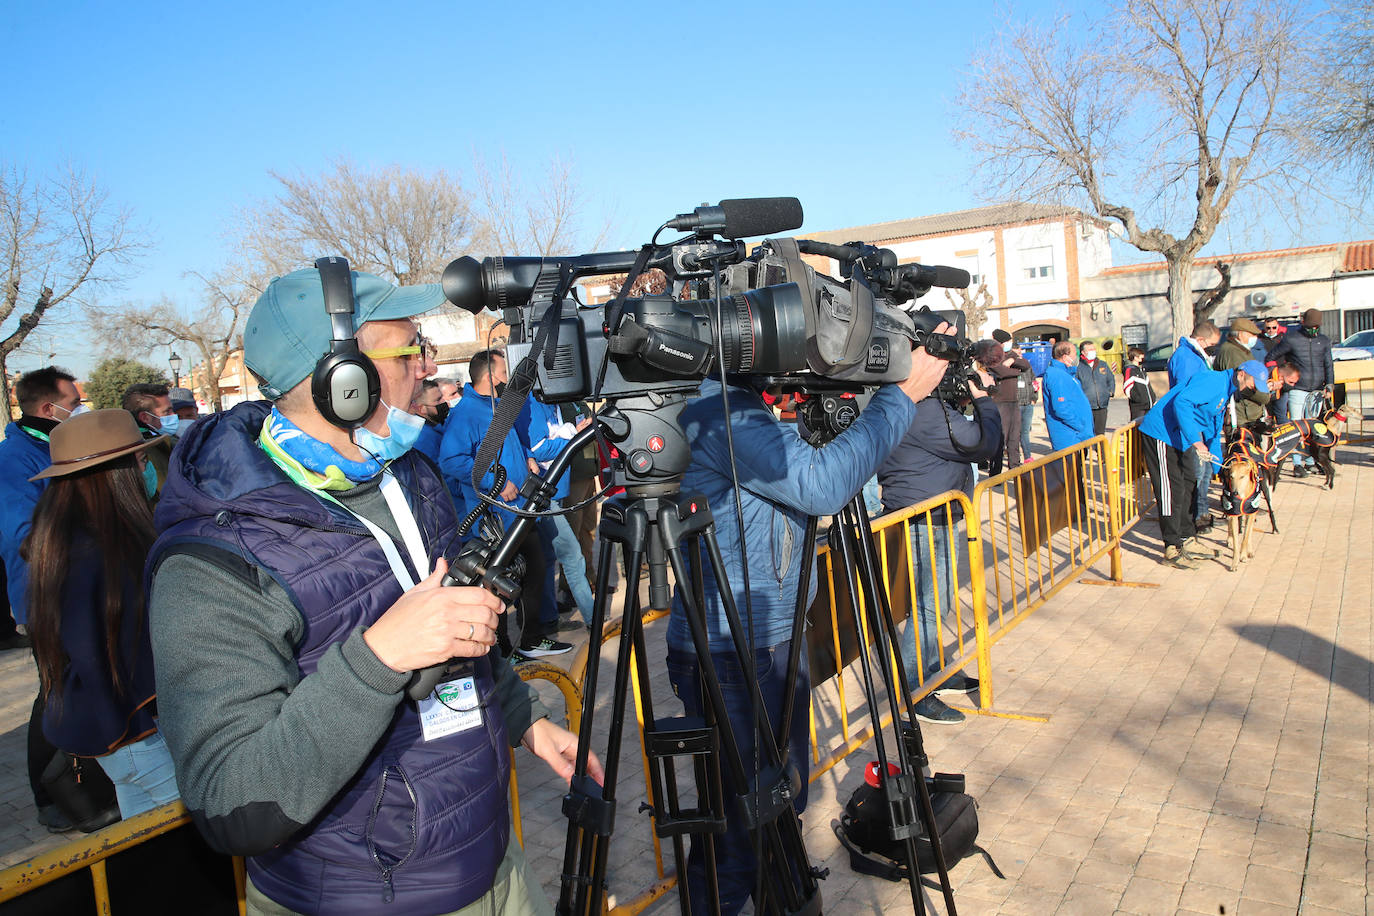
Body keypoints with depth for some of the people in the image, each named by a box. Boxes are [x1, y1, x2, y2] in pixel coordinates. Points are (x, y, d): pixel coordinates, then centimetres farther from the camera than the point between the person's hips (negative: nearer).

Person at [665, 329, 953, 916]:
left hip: (774, 642, 10)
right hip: (726, 655, -10)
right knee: (739, 821, 4)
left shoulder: (744, 403, 9)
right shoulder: (720, 411, -22)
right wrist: (902, 395, -21)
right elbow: (821, 485, -30)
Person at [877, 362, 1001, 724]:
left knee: (936, 601, 20)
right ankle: (913, 692, 6)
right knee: (930, 605, -3)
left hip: (933, 519, 11)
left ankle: (936, 673, 34)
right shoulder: (926, 410, -25)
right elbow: (980, 442, -20)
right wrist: (982, 399, -5)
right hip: (927, 523, -11)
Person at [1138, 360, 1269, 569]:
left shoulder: (1226, 391, 18)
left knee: (1188, 486, 14)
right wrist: (1195, 441, -34)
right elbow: (1181, 401, -32)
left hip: (1179, 439, 11)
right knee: (1172, 491, -10)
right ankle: (1172, 551, -5)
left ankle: (1187, 541, 24)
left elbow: (1214, 432, 26)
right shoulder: (1214, 380, -16)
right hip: (1161, 433, -11)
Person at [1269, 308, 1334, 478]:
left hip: (1317, 392, 4)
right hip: (1297, 391, -4)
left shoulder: (1324, 341, 12)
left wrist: (1330, 383, -1)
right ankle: (1297, 464, -4)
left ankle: (1310, 461, 15)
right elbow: (1271, 357, 5)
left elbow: (1328, 364, 12)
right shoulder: (1291, 340, -1)